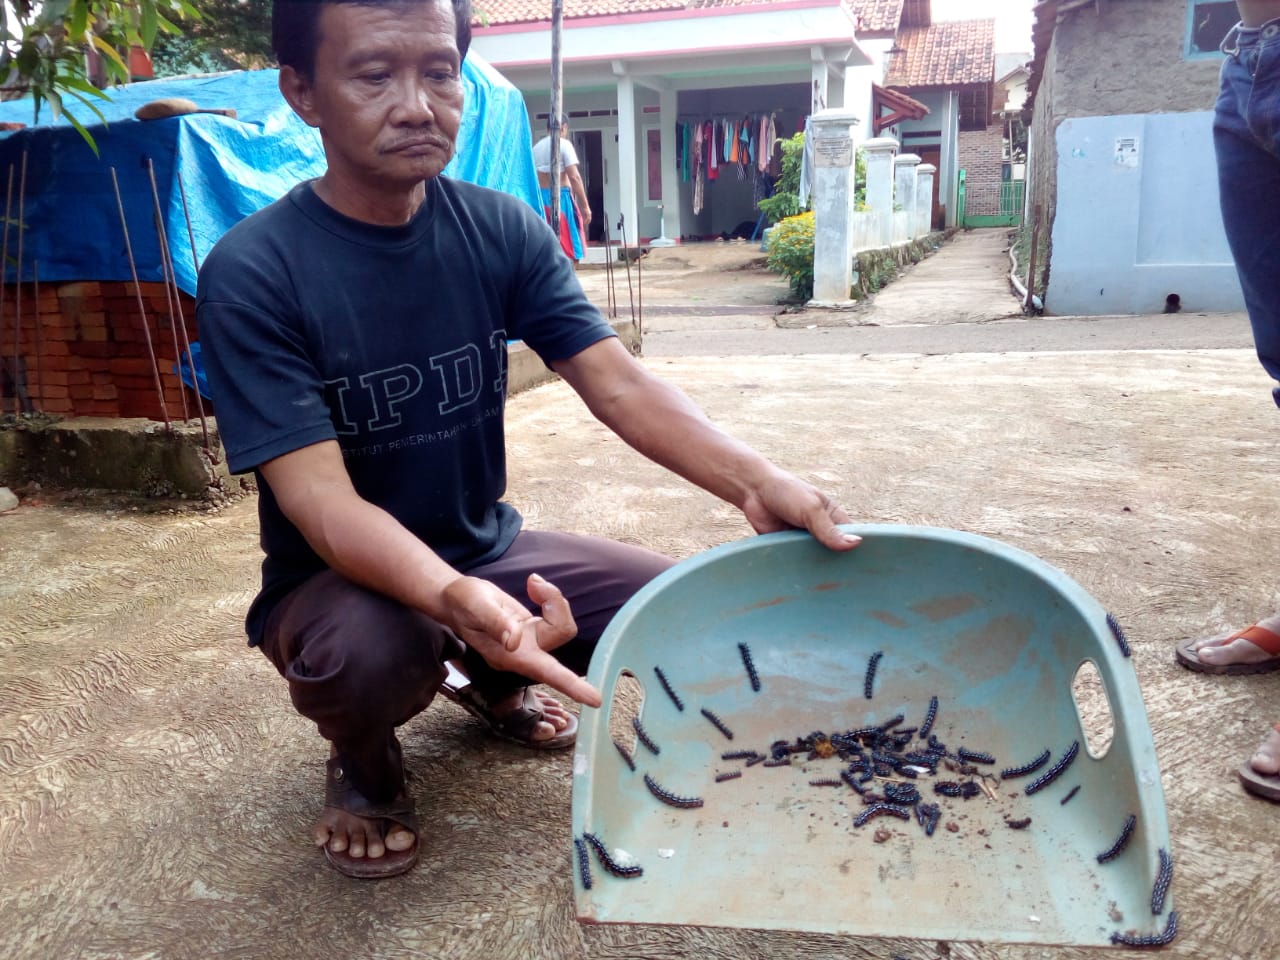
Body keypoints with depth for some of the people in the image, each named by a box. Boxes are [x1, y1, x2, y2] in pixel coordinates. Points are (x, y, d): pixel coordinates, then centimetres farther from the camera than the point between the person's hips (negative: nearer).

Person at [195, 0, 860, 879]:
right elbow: (319, 496, -26)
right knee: (371, 652, -37)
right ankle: (364, 763, 3)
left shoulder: (503, 231, -6)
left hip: (487, 549, 5)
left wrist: (752, 480, -33)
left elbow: (619, 384, -14)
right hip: (338, 578, -4)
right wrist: (454, 599, -46)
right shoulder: (252, 275, -19)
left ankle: (490, 681, 18)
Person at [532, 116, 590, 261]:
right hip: (560, 198, -6)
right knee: (566, 249, -2)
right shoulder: (564, 144, -5)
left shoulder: (536, 147, 12)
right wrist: (585, 206, -12)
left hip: (539, 199, 6)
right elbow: (574, 177, -13)